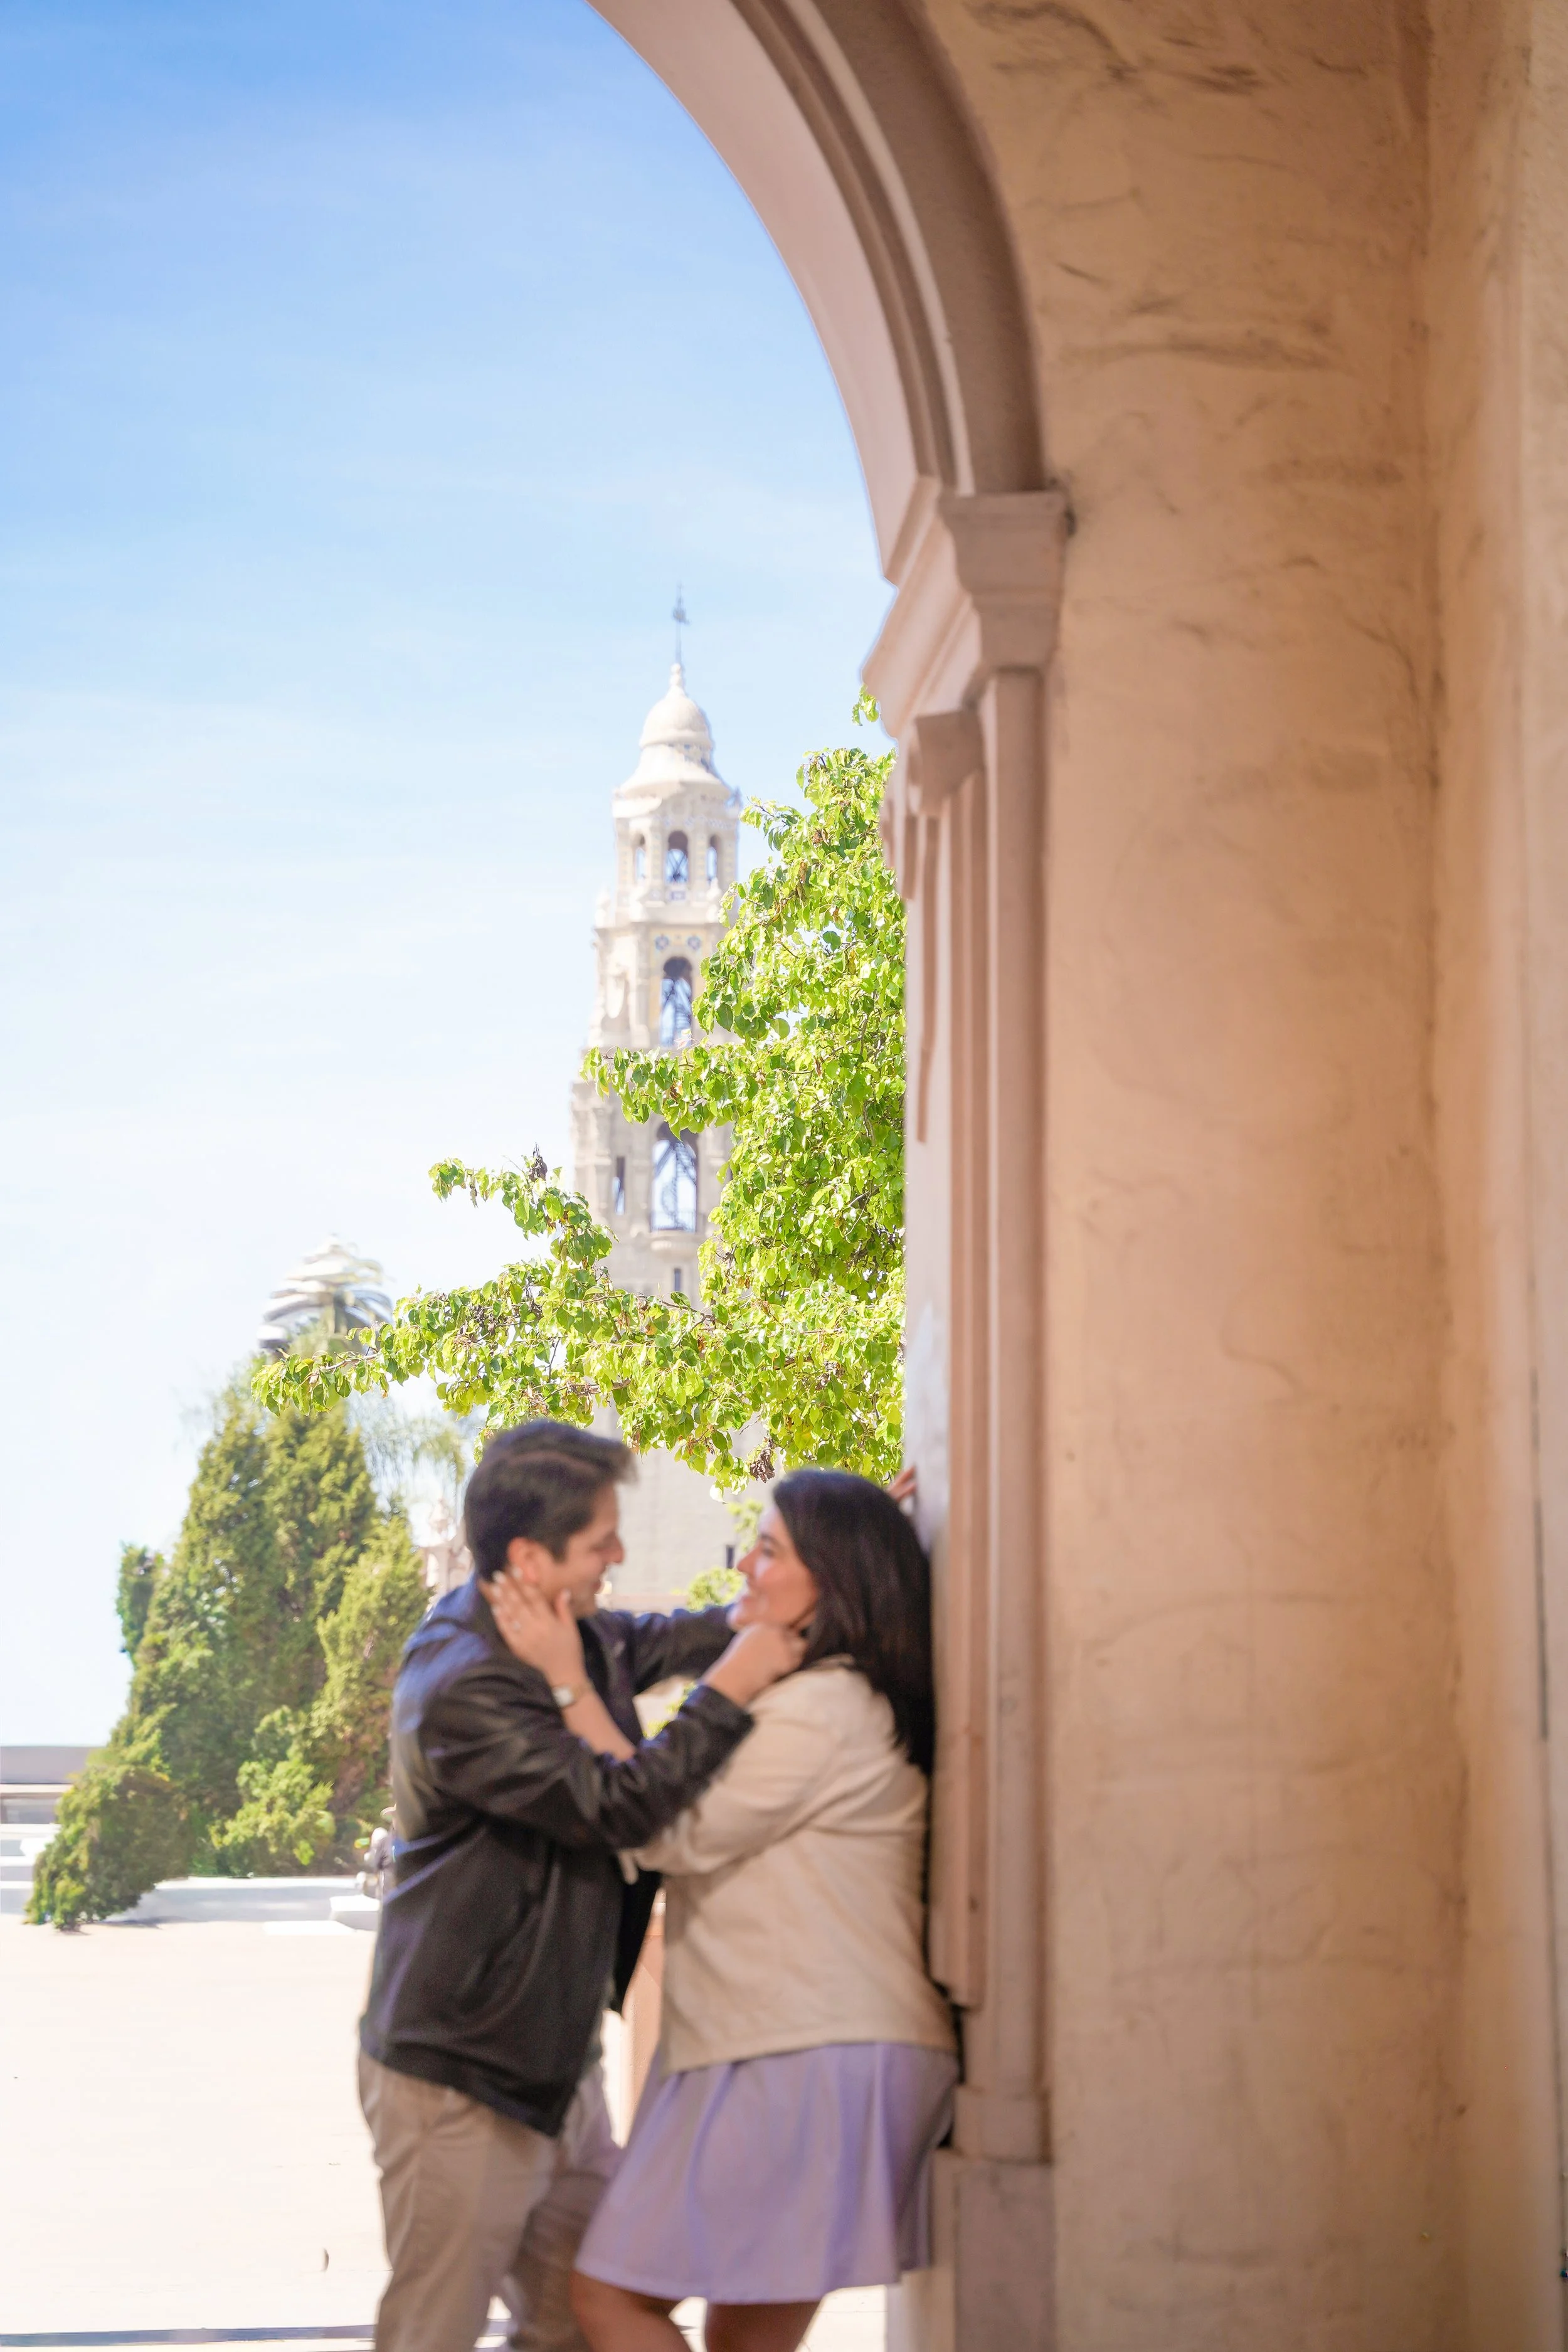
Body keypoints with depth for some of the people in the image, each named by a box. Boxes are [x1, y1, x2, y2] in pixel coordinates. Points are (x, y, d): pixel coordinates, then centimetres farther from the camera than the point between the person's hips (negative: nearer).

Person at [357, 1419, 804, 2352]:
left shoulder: (578, 1635, 6)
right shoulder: (461, 1690, -25)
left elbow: (658, 1640, 25)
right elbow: (618, 1806, -29)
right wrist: (730, 1689, -23)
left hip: (557, 2062, 9)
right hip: (460, 2082, -9)